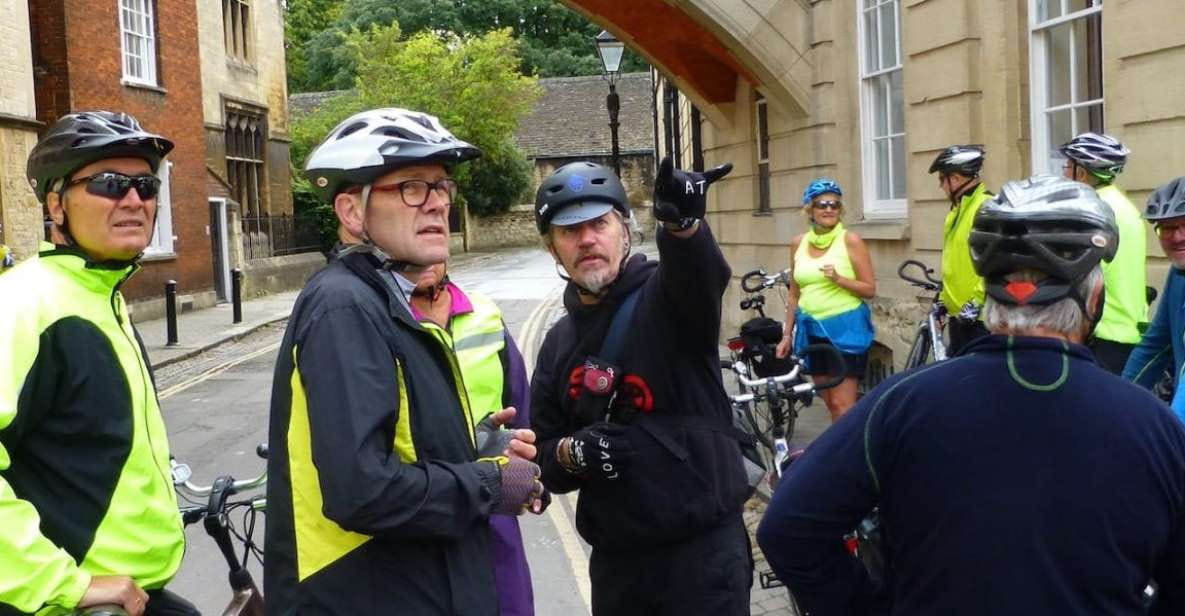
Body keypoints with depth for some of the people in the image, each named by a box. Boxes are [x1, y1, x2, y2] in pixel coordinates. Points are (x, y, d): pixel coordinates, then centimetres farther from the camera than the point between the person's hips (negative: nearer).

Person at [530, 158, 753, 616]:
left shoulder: (668, 294, -5)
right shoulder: (557, 345, 10)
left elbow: (700, 270, -30)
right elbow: (545, 462, 12)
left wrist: (683, 222, -52)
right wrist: (572, 454, -12)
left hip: (705, 549, -5)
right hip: (616, 560, 5)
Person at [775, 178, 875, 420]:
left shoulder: (850, 241, -5)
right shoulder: (798, 244, 7)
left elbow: (870, 289, -6)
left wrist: (838, 279, -21)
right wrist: (787, 334, 14)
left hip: (845, 327, -5)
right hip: (812, 328, 5)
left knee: (843, 405, -8)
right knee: (830, 403, 10)